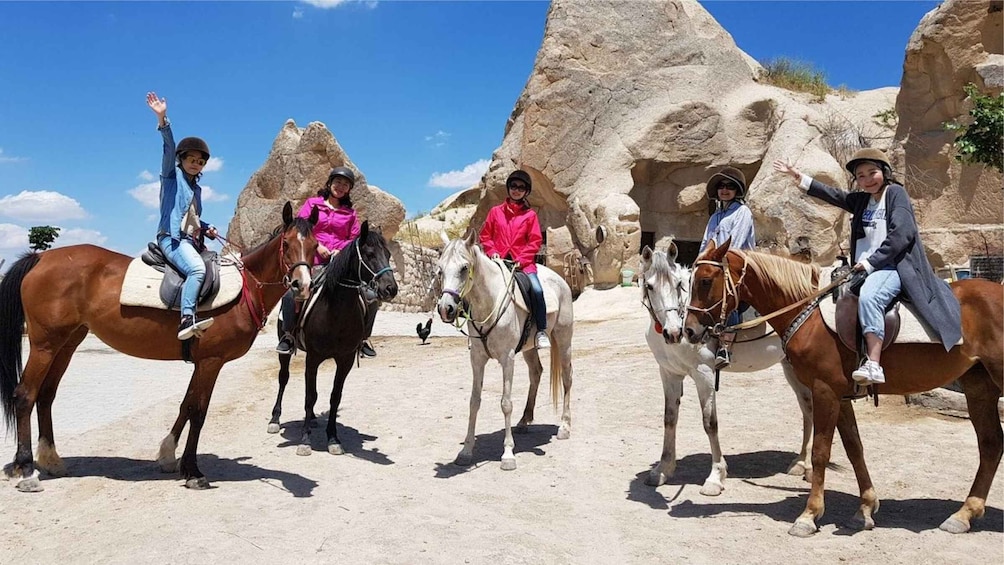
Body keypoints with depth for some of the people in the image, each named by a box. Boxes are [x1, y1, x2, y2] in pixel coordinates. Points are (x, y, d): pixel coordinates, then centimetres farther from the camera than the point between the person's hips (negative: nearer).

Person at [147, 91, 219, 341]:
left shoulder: (197, 188, 23)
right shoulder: (172, 175, 5)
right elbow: (169, 148, -11)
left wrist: (206, 228, 11)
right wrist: (162, 120, -25)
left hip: (192, 239, 9)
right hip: (172, 237, -9)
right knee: (197, 268, -32)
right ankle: (187, 320, -41)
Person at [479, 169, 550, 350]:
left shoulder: (530, 215, 7)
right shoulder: (495, 211, 11)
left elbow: (535, 241, 2)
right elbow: (485, 235, 13)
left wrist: (521, 259, -10)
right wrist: (492, 252, -5)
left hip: (522, 261, -1)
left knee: (536, 289, -23)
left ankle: (541, 331, -11)